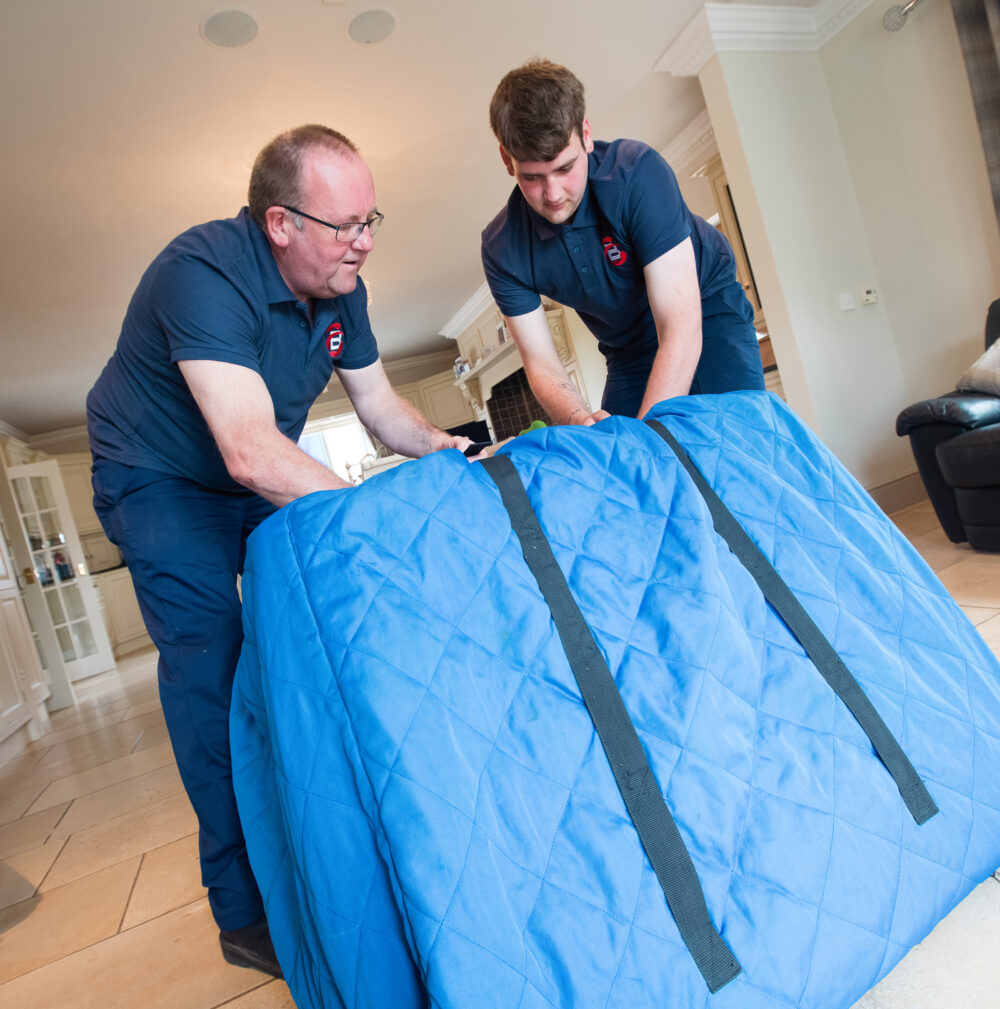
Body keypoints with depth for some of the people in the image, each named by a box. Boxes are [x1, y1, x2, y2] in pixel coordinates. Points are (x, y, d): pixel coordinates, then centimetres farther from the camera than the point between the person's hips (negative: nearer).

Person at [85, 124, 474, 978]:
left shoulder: (339, 287, -8)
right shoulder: (203, 274, -32)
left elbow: (381, 407, -1)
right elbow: (251, 450, -43)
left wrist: (443, 448, -20)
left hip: (262, 484, 7)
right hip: (160, 482, -6)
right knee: (212, 664, -15)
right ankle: (247, 913, -3)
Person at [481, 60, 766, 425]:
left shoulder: (637, 171, -29)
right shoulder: (501, 248, -18)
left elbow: (682, 326, -35)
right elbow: (541, 363, -17)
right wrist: (580, 420, -40)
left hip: (705, 311, -3)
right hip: (629, 349, 3)